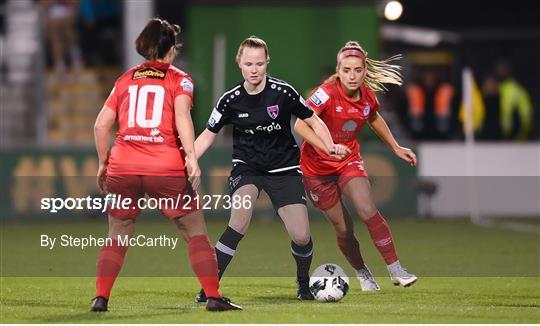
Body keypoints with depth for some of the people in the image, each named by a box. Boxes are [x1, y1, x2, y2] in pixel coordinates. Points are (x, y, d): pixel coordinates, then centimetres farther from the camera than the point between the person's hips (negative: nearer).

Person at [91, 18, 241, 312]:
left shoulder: (125, 80, 16)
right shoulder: (178, 79, 7)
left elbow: (101, 125, 11)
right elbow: (182, 115, -12)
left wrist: (104, 164, 21)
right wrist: (191, 156, -18)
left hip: (123, 167, 3)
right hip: (166, 168, -3)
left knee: (117, 236, 17)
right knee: (196, 232, 7)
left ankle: (100, 297, 8)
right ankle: (214, 297, 1)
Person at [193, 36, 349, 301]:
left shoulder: (283, 92, -12)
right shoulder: (230, 100, -8)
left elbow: (312, 121, 0)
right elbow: (208, 135, 3)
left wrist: (330, 146, -17)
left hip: (284, 168, 0)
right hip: (247, 167, 0)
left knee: (301, 237, -11)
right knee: (241, 215, -31)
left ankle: (304, 284, 22)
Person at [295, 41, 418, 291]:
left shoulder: (367, 95, -7)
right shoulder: (327, 93, -25)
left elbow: (374, 118, 17)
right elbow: (301, 125, -34)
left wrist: (395, 147, 20)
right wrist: (327, 148, -46)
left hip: (349, 161, 3)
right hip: (317, 166, -3)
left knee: (367, 211, -20)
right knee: (343, 228, 1)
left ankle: (396, 270, -14)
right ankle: (362, 274, 25)